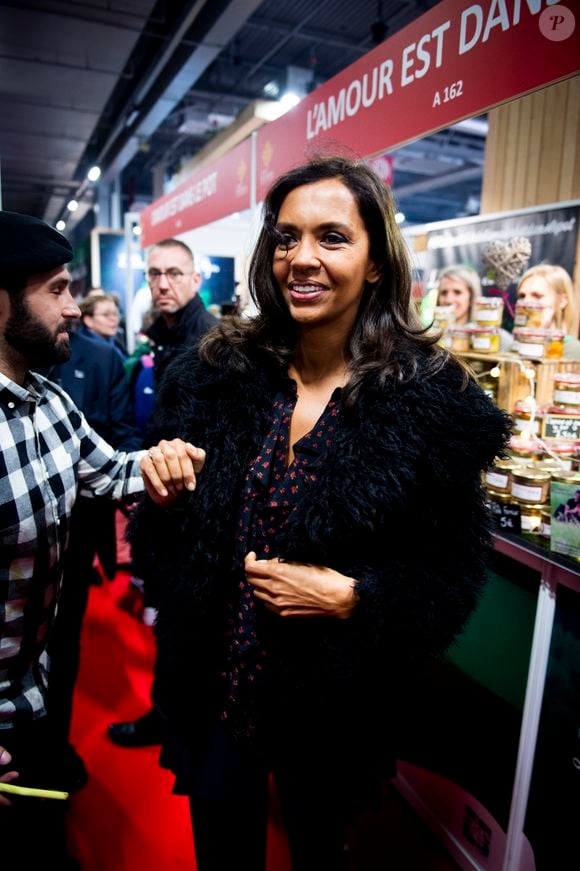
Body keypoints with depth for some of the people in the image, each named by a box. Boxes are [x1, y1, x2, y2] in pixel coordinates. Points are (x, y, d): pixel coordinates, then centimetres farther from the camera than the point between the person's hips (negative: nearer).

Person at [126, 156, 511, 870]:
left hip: (336, 701, -1)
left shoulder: (435, 400, -15)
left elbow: (453, 575, -9)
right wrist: (161, 498, -18)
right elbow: (160, 536, 3)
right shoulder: (211, 374, -6)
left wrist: (349, 595, -23)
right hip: (213, 684, 3)